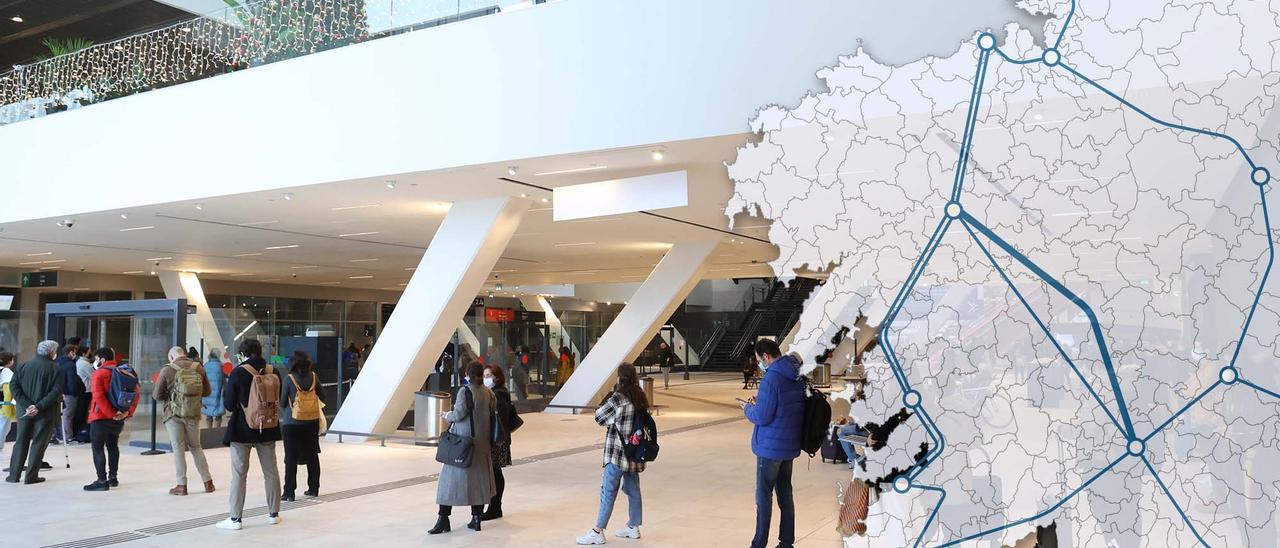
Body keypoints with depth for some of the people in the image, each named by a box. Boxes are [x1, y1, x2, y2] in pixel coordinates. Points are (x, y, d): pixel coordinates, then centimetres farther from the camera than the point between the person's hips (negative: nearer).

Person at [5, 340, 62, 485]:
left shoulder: (23, 366, 5)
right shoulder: (54, 368, -7)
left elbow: (13, 385, -3)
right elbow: (57, 391, -17)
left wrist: (26, 405, -8)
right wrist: (39, 406, -16)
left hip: (25, 411, 4)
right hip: (45, 413, -4)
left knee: (21, 441, 14)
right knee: (39, 443, 4)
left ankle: (14, 474, 16)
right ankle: (31, 476, 4)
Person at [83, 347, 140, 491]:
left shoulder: (99, 373, -10)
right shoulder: (125, 373, 10)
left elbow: (98, 396, -21)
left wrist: (111, 413, -21)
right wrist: (128, 412, -5)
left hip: (101, 417, -7)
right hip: (118, 419, 7)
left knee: (98, 448, -2)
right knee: (112, 445, 21)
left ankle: (102, 481, -7)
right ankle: (113, 478, 28)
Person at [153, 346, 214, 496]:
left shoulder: (167, 370, -9)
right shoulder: (199, 368, 0)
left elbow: (157, 395, -5)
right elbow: (208, 391, 6)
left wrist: (170, 394, 14)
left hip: (173, 414, -3)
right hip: (193, 414, 3)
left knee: (178, 448, 4)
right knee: (196, 447, 16)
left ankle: (182, 486, 4)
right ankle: (208, 482, 18)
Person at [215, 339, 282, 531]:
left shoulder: (238, 373, -12)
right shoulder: (272, 372, -2)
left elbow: (229, 405, -9)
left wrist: (225, 392, 9)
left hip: (242, 428, -4)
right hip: (267, 428, 4)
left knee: (239, 474, 3)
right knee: (271, 471, 13)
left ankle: (235, 518, 5)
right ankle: (273, 514, 21)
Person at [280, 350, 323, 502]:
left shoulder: (289, 379, -11)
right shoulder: (313, 377, -3)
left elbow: (282, 402, -5)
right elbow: (322, 397, 7)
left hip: (292, 423, -3)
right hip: (312, 422, 3)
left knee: (291, 458, 3)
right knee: (312, 455, 13)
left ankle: (289, 492, 3)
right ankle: (313, 488, 21)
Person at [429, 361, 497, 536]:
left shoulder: (465, 391, -13)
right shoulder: (489, 393, 3)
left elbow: (459, 414, -16)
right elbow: (493, 415, 6)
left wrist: (447, 415, 3)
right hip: (481, 442, 5)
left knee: (451, 477, 1)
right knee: (478, 478, 13)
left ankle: (444, 519, 2)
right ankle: (477, 518, 16)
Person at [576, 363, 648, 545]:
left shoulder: (617, 398, -16)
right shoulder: (640, 397, 4)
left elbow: (599, 417, -7)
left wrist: (610, 395, 4)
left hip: (618, 452, -7)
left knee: (608, 491, -2)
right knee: (633, 489, 15)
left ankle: (598, 532, 2)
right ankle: (634, 527, 24)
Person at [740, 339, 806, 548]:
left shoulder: (771, 378, -20)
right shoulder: (796, 377, 7)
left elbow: (762, 417, -20)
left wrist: (748, 408, -1)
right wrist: (760, 403, 11)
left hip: (770, 446, -8)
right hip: (790, 445, 8)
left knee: (764, 495, 2)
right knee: (785, 492, 15)